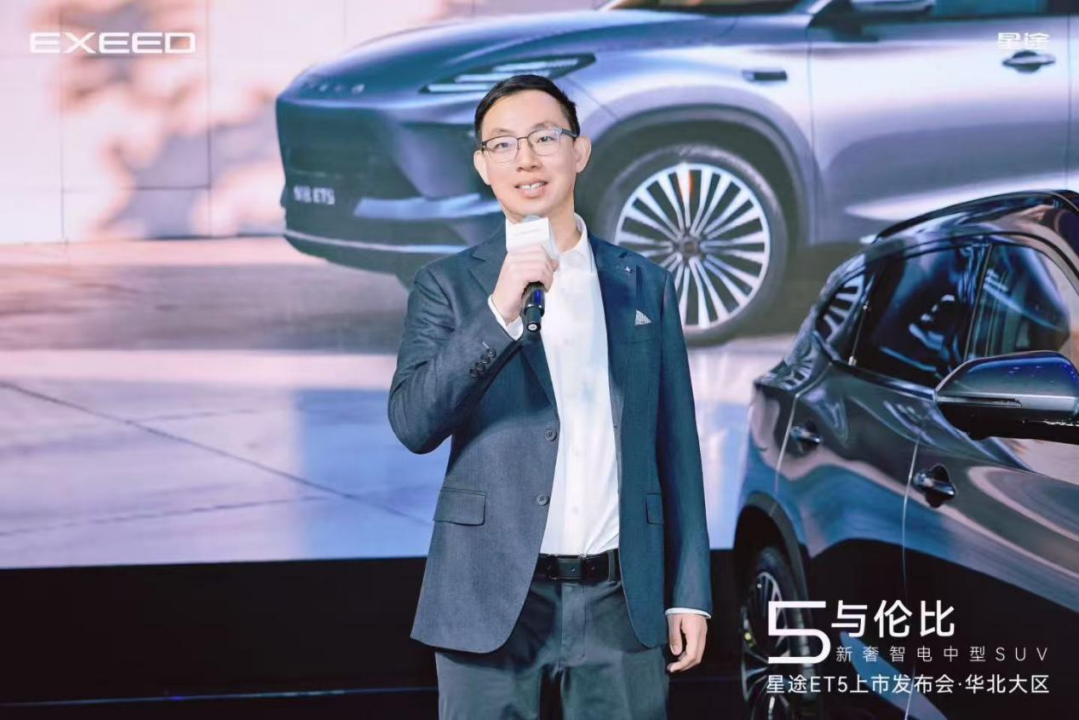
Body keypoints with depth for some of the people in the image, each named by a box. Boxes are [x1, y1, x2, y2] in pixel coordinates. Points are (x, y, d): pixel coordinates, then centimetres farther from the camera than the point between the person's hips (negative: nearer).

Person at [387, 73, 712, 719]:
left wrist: (689, 592, 6)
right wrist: (499, 315, -21)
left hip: (621, 602, 2)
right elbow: (414, 423, -10)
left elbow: (675, 449, 10)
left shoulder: (644, 285, 10)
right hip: (494, 604, -2)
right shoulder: (449, 285, 3)